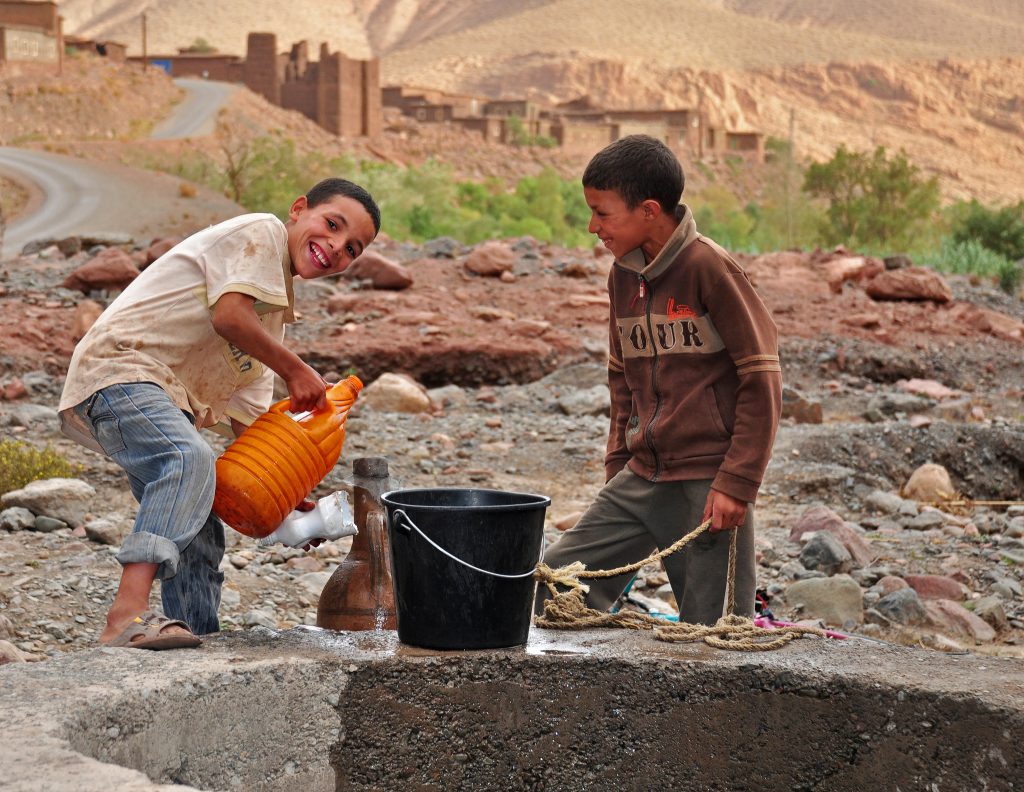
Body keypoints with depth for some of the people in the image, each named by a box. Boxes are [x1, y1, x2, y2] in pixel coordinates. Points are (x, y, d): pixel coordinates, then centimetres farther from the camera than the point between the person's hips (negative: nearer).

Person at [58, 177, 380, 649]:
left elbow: (247, 415, 20)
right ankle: (128, 617, -47)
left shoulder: (273, 311, 24)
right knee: (189, 459, -34)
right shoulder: (261, 233, -2)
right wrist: (295, 370, -7)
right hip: (118, 368, -11)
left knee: (199, 534, 12)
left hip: (168, 404, 11)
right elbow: (228, 315, -17)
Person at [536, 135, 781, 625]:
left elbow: (762, 380, -12)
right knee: (553, 590, 1)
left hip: (707, 484, -7)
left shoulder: (709, 268, -12)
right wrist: (618, 466, 14)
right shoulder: (623, 274, 10)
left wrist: (736, 483, -15)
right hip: (640, 480, 7)